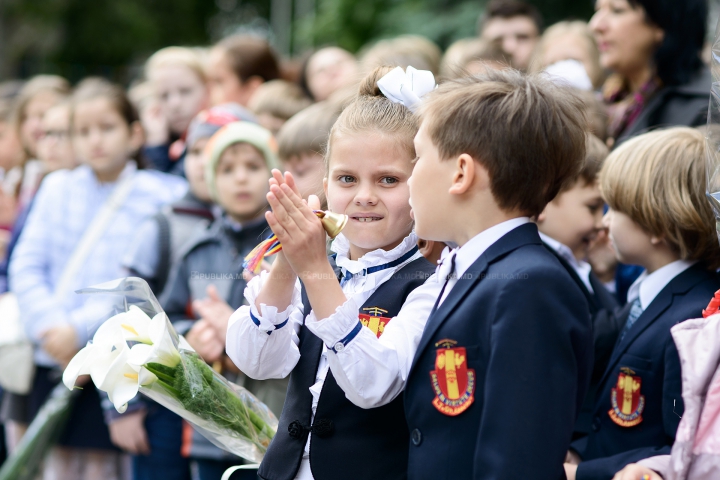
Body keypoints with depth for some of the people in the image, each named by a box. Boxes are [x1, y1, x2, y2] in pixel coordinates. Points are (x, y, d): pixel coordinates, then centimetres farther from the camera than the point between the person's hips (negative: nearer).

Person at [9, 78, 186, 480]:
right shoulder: (57, 189, 9)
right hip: (55, 358, 4)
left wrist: (81, 329, -18)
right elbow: (26, 266, 4)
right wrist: (49, 326, -12)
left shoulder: (162, 196, -6)